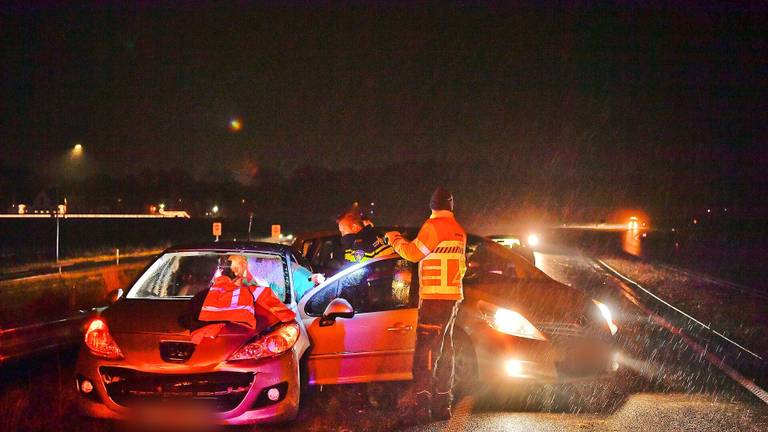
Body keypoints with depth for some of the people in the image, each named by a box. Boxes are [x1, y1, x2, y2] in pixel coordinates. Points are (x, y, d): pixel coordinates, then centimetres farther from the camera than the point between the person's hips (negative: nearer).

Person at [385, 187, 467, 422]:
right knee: (444, 350, 14)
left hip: (435, 297, -9)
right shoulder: (459, 231, 15)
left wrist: (396, 239, 4)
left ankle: (422, 405, -18)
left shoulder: (434, 226, -11)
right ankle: (442, 404, 19)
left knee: (426, 351, -11)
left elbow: (414, 253, -12)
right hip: (453, 296, 9)